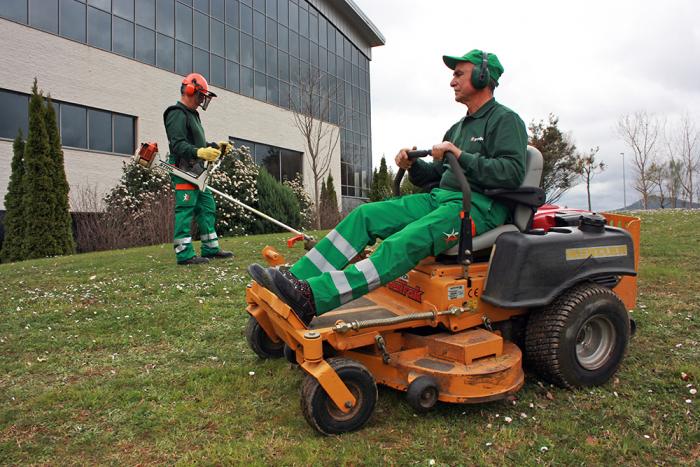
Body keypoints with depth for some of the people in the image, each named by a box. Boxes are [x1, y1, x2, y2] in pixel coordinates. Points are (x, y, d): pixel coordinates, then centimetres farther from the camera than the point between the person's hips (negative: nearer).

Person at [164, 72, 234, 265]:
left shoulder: (192, 115, 25)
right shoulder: (177, 114, -9)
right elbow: (178, 144, -20)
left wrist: (216, 146, 15)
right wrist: (200, 152, -33)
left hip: (197, 171, 11)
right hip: (184, 171, -11)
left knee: (207, 208, 11)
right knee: (185, 210, -10)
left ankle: (211, 248, 18)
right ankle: (184, 254, -8)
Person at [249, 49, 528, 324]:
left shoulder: (505, 120, 0)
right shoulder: (459, 128, 26)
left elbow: (513, 172, -16)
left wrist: (461, 156, -20)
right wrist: (412, 166, 2)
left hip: (479, 206, -8)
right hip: (441, 198, 8)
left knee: (406, 242, -34)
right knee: (364, 215, -12)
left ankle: (313, 299, -48)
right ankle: (296, 279, -21)